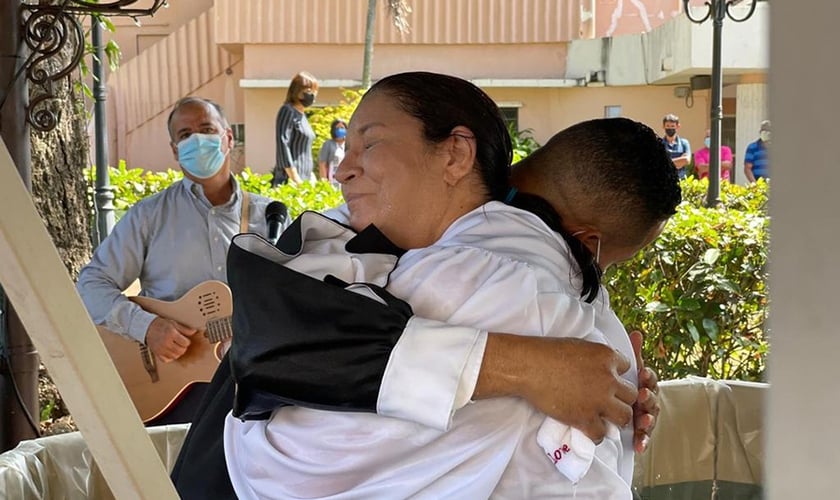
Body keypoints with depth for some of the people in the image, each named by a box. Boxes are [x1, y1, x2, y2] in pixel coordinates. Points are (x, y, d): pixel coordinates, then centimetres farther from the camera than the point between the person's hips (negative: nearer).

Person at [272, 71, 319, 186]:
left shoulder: (302, 115, 19)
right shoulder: (287, 111, -6)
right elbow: (282, 144, -16)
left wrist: (312, 177, 17)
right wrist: (295, 180, -20)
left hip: (304, 180, 9)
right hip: (289, 181, -9)